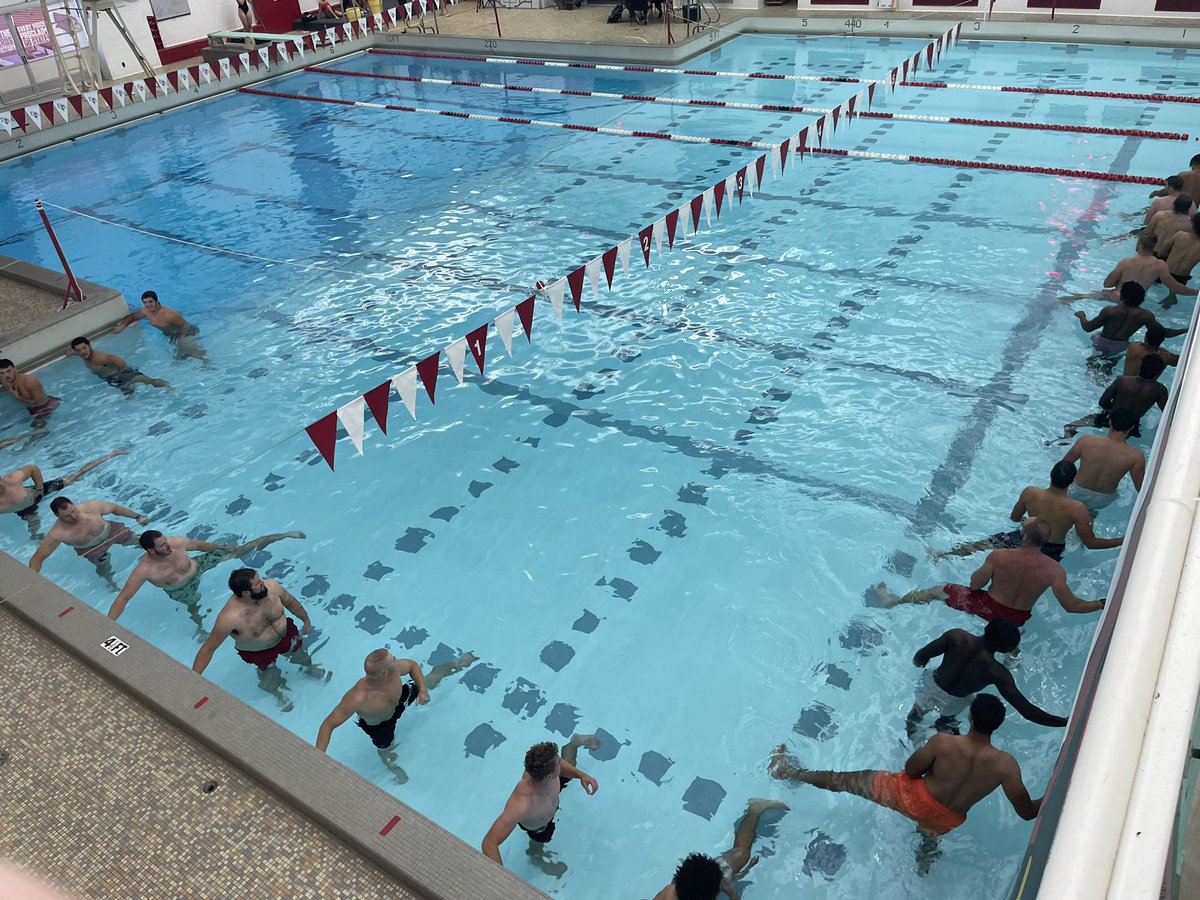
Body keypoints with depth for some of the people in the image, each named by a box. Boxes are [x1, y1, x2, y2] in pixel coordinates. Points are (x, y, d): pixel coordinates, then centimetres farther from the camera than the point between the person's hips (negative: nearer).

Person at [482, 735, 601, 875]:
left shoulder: (539, 768, -40)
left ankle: (575, 742, 56)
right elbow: (490, 843, -52)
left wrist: (581, 775, -26)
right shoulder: (521, 805, -54)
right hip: (538, 827, -3)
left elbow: (559, 762, -14)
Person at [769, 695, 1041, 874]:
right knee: (929, 842, 42)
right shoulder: (1006, 765, -25)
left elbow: (910, 770, -12)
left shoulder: (943, 742, -27)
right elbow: (1027, 812, -16)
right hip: (944, 822, 3)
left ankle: (790, 772, 27)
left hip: (914, 799, -3)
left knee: (846, 780, 13)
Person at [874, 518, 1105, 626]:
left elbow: (975, 584, -16)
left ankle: (893, 600, 35)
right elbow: (1072, 606, -21)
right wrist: (1103, 604, -9)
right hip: (1017, 619, 1)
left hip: (988, 607, -1)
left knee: (937, 591, 19)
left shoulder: (998, 557, -29)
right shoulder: (1055, 570, -25)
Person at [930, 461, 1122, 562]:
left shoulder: (1030, 493, -18)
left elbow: (1014, 518, 0)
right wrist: (1123, 541, -9)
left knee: (980, 544, 14)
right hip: (1050, 552, -1)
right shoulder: (1077, 509, -26)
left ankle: (941, 555, 16)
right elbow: (1091, 543, -17)